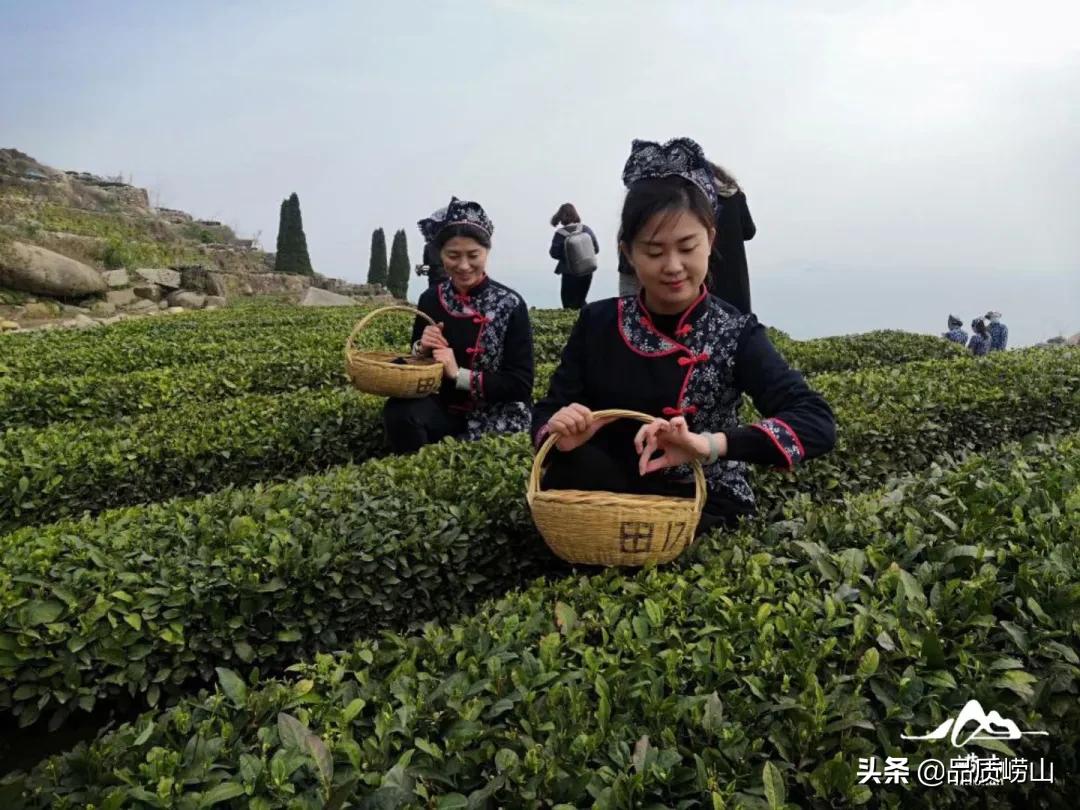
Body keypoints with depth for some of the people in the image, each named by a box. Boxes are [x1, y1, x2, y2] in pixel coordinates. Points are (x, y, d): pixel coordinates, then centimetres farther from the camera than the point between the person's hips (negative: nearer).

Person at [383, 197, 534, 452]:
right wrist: (421, 349, -13)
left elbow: (521, 385, -13)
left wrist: (459, 374, -21)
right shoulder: (430, 299, 0)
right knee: (398, 411, -24)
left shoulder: (510, 305, -12)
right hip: (446, 409, 3)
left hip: (497, 422, -3)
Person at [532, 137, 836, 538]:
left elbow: (818, 423, -21)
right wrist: (561, 435, -26)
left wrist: (709, 444, -37)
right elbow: (547, 415, 0)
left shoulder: (735, 334, -10)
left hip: (705, 512, -2)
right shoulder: (597, 323, -1)